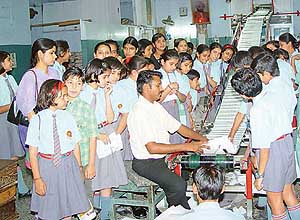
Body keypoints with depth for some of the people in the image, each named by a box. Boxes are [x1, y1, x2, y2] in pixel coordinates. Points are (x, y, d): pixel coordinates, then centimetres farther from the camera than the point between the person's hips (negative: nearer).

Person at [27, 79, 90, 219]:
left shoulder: (68, 117, -3)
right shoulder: (37, 120, -10)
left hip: (68, 166, 2)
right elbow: (33, 153, -8)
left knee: (68, 207, 14)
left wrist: (79, 168, 8)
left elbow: (76, 145, 5)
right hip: (47, 167, -2)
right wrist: (37, 178, -10)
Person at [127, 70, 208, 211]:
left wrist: (202, 139, 0)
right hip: (146, 163, -9)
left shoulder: (156, 106, 10)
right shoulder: (139, 113, -20)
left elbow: (179, 128, 13)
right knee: (179, 185, -25)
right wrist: (186, 147, -24)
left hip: (164, 157, 9)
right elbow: (152, 148, -25)